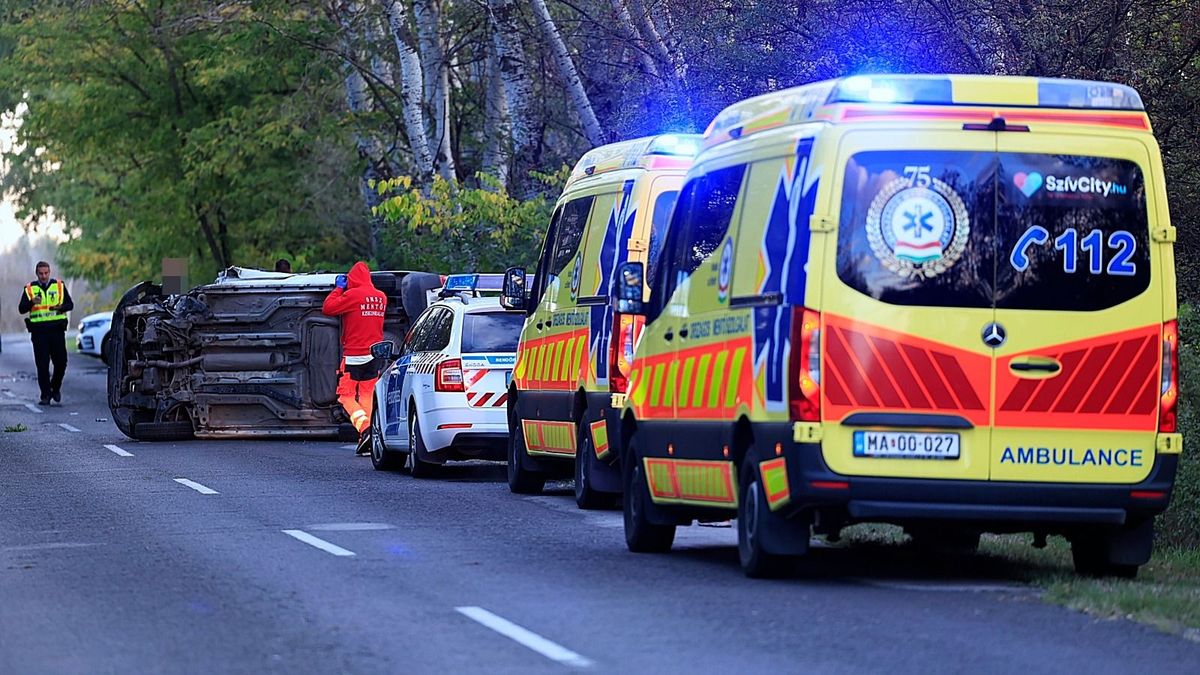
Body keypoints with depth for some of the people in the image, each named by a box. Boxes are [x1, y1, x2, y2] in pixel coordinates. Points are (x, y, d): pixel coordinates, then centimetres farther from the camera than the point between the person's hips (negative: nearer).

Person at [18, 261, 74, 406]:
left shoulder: (59, 286, 8)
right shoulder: (30, 289, 5)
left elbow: (70, 304, 7)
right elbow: (22, 309, -1)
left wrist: (61, 307, -15)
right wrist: (31, 302, -22)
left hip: (57, 330, 1)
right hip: (39, 331, -1)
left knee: (61, 361, 0)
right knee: (42, 365, -3)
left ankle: (55, 388, 24)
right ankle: (46, 395, 1)